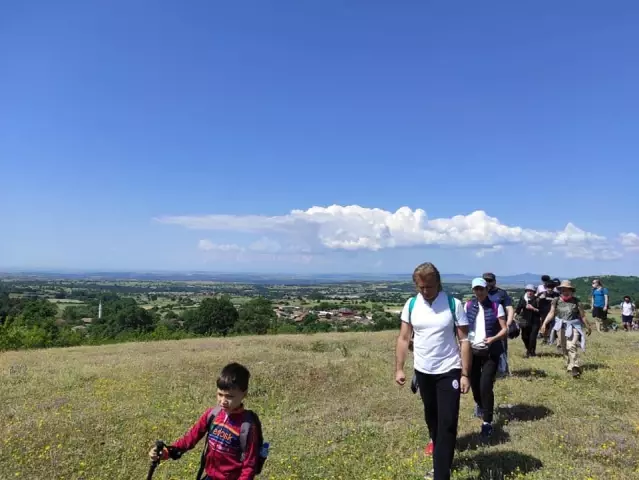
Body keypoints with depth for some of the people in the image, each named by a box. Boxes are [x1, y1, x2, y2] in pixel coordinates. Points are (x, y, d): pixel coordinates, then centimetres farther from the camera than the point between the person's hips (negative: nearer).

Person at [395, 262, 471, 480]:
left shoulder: (453, 304, -10)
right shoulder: (411, 305, -2)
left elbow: (464, 340, -7)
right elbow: (403, 338, 3)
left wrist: (465, 374, -10)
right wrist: (399, 368, -2)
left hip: (449, 371, -3)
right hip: (422, 372, 4)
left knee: (447, 424, -3)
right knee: (432, 421, 18)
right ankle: (442, 461, 37)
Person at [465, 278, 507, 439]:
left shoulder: (496, 307, -4)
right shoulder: (468, 306, 4)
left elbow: (505, 329, -5)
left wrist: (493, 338, -23)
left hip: (490, 352, -3)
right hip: (472, 350, 3)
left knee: (486, 386, -10)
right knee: (475, 384, 12)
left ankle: (487, 422, 1)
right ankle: (481, 407, 42)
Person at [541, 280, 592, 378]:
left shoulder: (576, 301, -3)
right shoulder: (556, 301, 2)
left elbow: (582, 316, 5)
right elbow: (551, 313, 0)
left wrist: (588, 327, 13)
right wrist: (544, 323, -11)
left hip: (573, 327, -3)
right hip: (561, 327, 3)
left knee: (571, 346, -19)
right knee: (564, 348, 13)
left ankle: (575, 368, -20)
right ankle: (569, 365, 32)